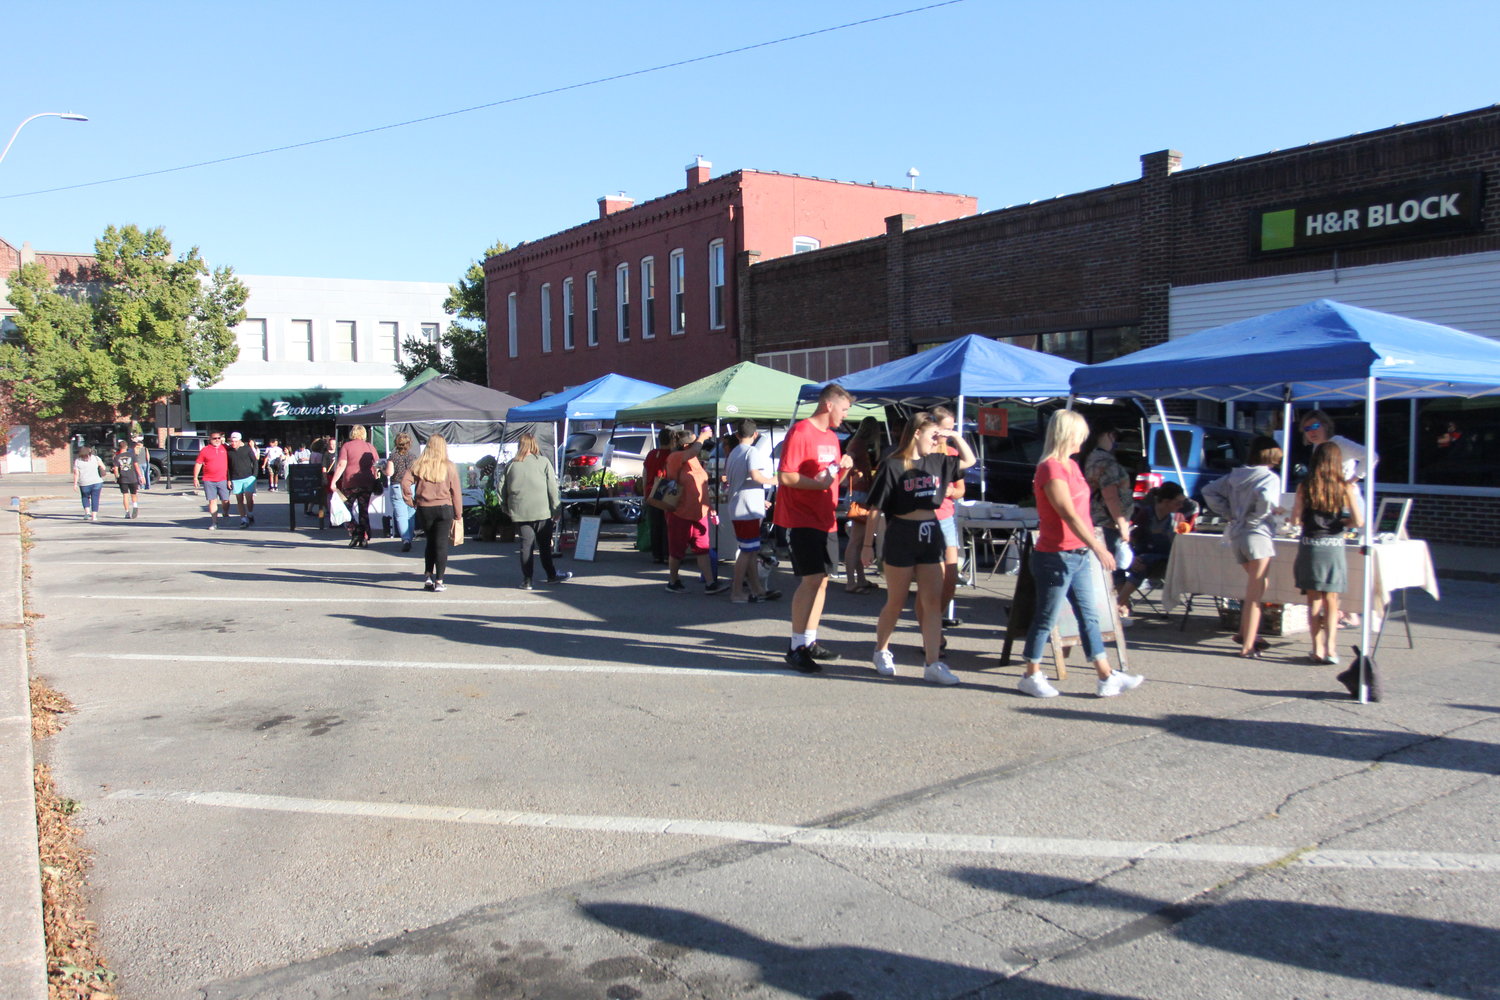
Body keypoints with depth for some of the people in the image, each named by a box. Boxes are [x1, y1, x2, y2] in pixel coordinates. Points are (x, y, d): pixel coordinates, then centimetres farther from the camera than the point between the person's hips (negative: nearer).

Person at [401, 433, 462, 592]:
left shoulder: (419, 465, 0)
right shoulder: (449, 466, -3)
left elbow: (405, 482, -10)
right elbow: (456, 491, -1)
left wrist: (410, 501, -1)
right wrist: (458, 513, 4)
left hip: (423, 509, 2)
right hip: (444, 509, -2)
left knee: (430, 542, 19)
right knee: (442, 544, 2)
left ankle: (428, 577, 13)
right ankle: (439, 581, 0)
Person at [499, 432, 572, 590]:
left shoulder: (511, 465, 6)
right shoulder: (543, 462, -2)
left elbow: (502, 488, 7)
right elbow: (552, 488, -5)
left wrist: (506, 508, 16)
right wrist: (556, 509, 1)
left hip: (519, 512, 2)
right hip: (541, 512, -2)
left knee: (526, 544, 5)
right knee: (544, 545, 9)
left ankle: (526, 580, 5)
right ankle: (551, 575, 19)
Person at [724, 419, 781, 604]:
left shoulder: (732, 454, 16)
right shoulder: (752, 451, -10)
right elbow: (755, 476, -26)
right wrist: (773, 480, -7)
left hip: (736, 508, 9)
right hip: (748, 509, -9)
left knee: (752, 550, 14)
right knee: (747, 551, -5)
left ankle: (757, 590, 18)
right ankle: (737, 592, -3)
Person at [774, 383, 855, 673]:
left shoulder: (832, 437, 16)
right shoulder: (800, 432, -12)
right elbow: (785, 476, -17)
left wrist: (843, 468, 2)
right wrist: (819, 482, -24)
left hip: (824, 520, 9)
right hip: (802, 519, -9)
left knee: (821, 580, 11)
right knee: (811, 580, -13)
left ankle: (810, 642, 21)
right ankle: (796, 649, -7)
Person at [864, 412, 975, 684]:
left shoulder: (937, 462, 8)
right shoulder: (892, 466, -8)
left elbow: (969, 460, 24)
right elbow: (876, 508, -8)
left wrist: (955, 436, 8)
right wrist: (868, 544, -8)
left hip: (931, 535, 5)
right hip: (901, 536, -5)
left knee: (933, 602, 0)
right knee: (896, 603, 7)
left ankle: (932, 664, 1)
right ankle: (881, 651, 29)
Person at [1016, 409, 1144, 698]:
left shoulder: (1071, 465, 14)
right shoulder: (1051, 469, -16)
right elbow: (1069, 515, -22)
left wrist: (1092, 546, 18)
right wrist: (1098, 547, -25)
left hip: (1079, 555, 9)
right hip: (1056, 557, -9)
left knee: (1089, 616, 11)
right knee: (1046, 619, 2)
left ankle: (1106, 678, 15)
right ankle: (1031, 677, 15)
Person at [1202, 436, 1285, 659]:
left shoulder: (1235, 476, 12)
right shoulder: (1270, 478, -7)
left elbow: (1209, 491, 12)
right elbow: (1266, 498, -27)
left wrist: (1228, 513, 10)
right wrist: (1274, 510, -8)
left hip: (1236, 534, 7)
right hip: (1257, 534, -7)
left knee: (1257, 586, 24)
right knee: (1255, 592, -5)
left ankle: (1246, 632, 26)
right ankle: (1247, 646, -6)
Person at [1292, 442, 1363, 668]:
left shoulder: (1305, 487, -3)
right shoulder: (1346, 487, -4)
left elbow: (1295, 519, -4)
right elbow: (1358, 522, -8)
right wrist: (1342, 522, 12)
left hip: (1309, 546, 1)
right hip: (1334, 547, 0)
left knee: (1314, 600, 11)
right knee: (1331, 601, 10)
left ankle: (1318, 648, 8)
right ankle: (1330, 647, -2)